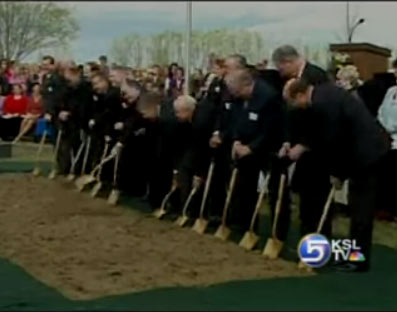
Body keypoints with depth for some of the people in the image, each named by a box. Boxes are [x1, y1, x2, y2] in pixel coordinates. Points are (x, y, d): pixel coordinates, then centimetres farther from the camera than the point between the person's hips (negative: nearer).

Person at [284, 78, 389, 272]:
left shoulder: (323, 104, -24)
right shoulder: (322, 93, 8)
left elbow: (332, 140, -19)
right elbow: (318, 132, 19)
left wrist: (336, 173, -7)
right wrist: (300, 147, 20)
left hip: (365, 152, -10)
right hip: (363, 148, 10)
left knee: (361, 206, -2)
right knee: (358, 204, 16)